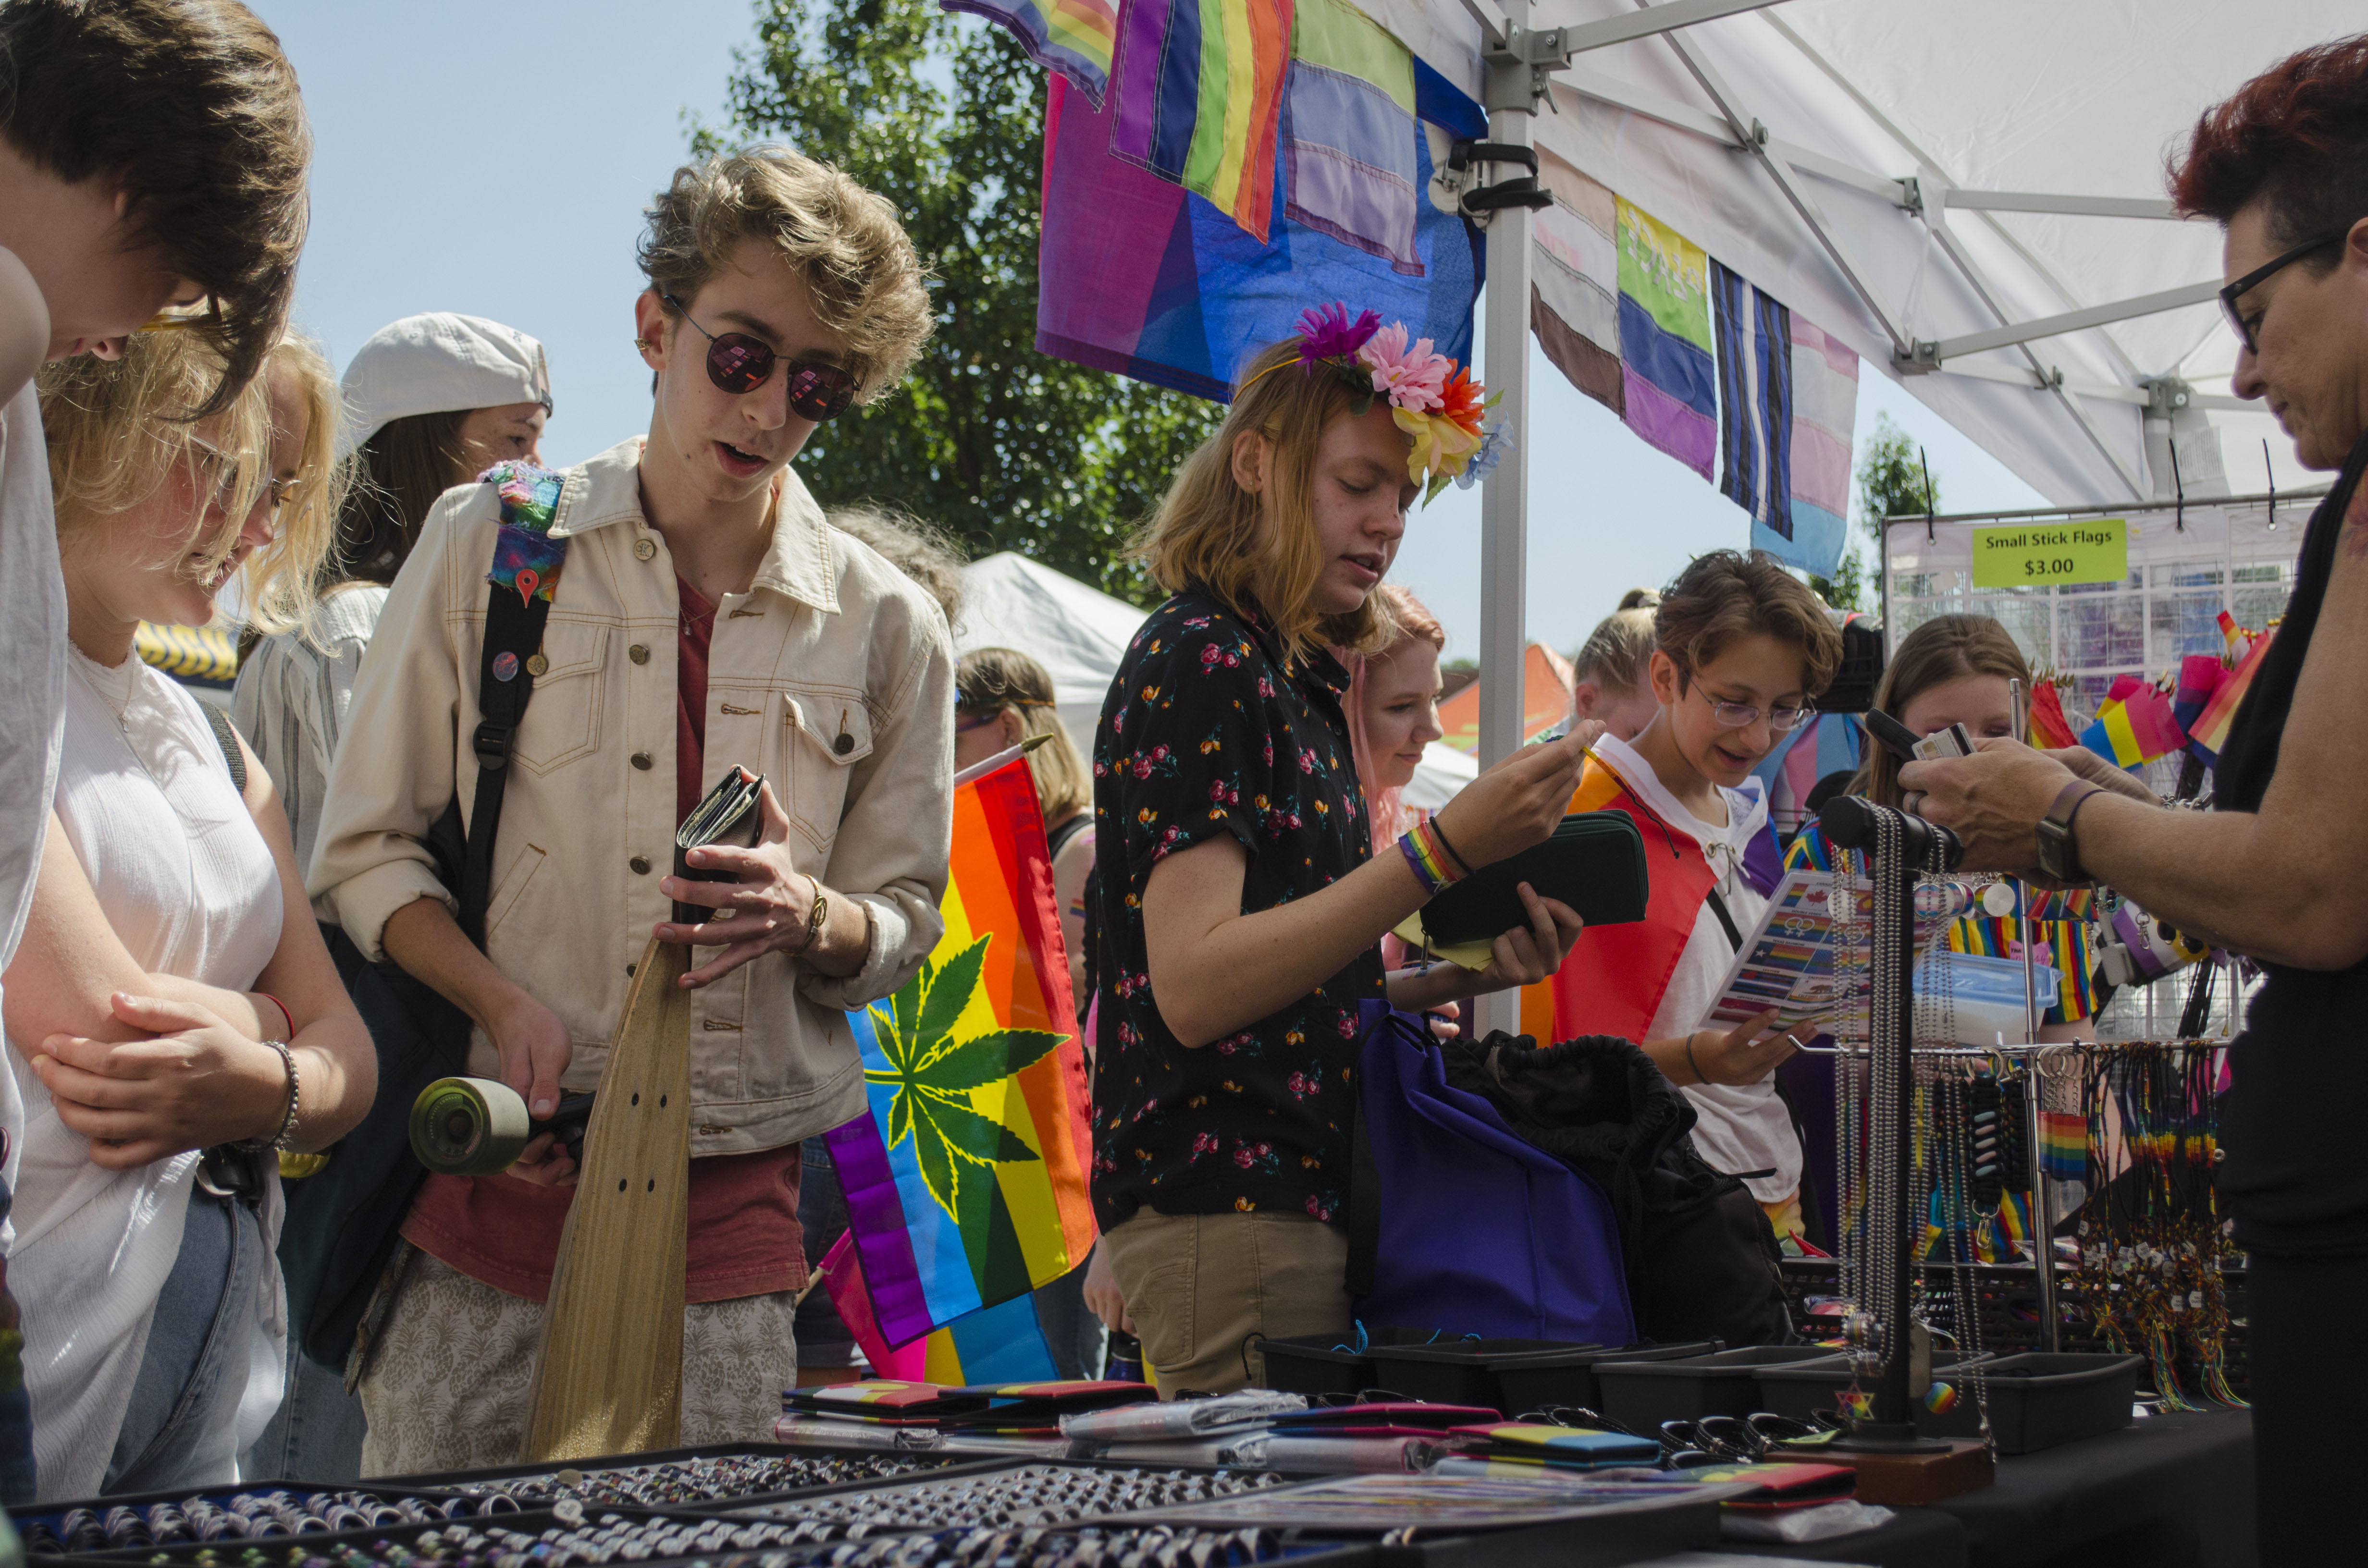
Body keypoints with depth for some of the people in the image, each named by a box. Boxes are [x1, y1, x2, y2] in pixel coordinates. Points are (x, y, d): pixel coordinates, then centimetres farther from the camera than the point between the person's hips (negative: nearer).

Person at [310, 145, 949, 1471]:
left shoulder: (886, 626, 7)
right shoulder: (490, 544, 5)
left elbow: (905, 925, 12)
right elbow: (367, 849, 6)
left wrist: (806, 916, -12)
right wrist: (505, 1001, -11)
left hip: (736, 1201, 1)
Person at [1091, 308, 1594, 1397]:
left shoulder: (1296, 678, 19)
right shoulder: (1199, 661, -9)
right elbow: (1195, 987, -21)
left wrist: (1455, 975, 4)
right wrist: (1444, 851, -24)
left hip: (1301, 1202, 9)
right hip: (1224, 1210, -9)